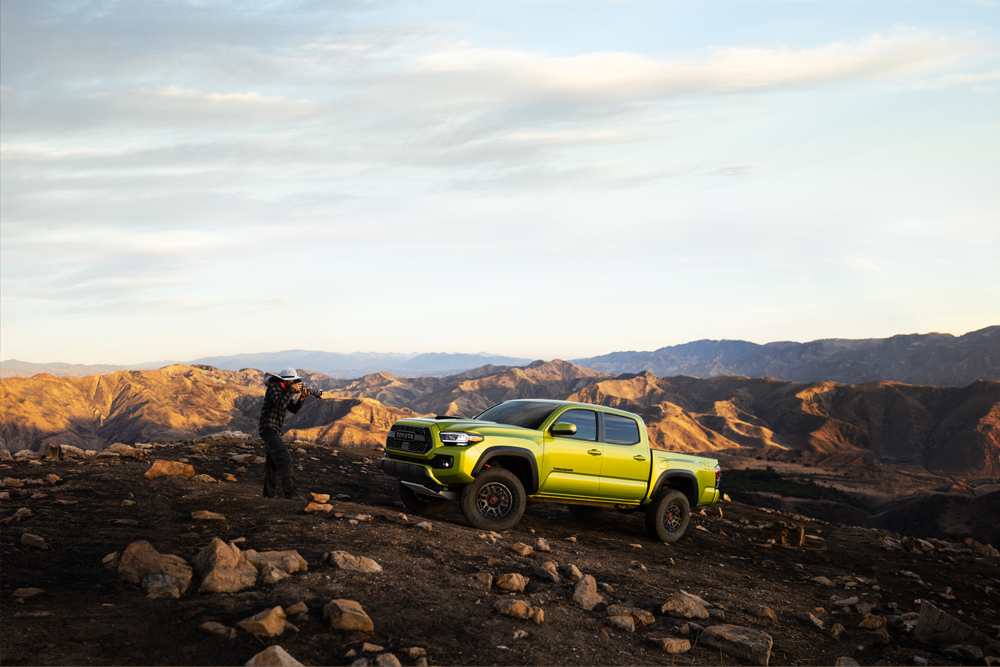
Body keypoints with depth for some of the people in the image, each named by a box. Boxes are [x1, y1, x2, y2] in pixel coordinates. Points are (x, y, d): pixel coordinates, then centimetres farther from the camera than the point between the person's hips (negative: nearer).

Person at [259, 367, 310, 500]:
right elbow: (280, 404, -27)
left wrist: (301, 398, -3)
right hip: (269, 429, -10)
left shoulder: (284, 390, 15)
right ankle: (290, 493, -19)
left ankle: (268, 493, 21)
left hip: (273, 431, 10)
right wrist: (292, 390, -22)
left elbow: (294, 409, 14)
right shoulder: (273, 387, -12)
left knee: (272, 462, 14)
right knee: (284, 458, -16)